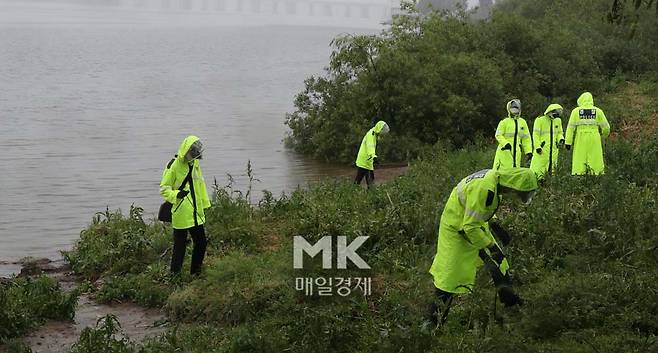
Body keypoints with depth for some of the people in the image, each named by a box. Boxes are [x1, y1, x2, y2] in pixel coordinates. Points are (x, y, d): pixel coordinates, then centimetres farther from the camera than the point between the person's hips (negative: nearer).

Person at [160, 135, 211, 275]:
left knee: (201, 243, 11)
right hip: (180, 215, -7)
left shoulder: (195, 164, 10)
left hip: (196, 214, 7)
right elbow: (164, 189, -10)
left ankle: (196, 272, 25)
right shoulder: (173, 166, -12)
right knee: (180, 246, 0)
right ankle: (175, 274, 10)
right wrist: (176, 194, -28)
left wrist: (204, 205, 21)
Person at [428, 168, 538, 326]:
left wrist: (496, 226, 6)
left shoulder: (495, 178, -6)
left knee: (498, 261, 16)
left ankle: (508, 299, 33)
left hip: (475, 224, 10)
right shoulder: (484, 189, -35)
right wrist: (491, 247, -25)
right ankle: (436, 317, 7)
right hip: (456, 229, -10)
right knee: (450, 275, -6)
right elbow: (470, 227, -31)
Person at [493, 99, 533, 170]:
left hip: (516, 152, 5)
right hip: (505, 151, -5)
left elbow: (526, 138, 15)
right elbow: (498, 135, -6)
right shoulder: (504, 122, 0)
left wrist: (528, 151, 7)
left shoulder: (522, 122, 14)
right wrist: (505, 143, -23)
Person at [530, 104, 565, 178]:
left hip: (553, 149, 6)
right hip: (542, 149, -6)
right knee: (538, 169, -11)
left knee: (551, 169, 10)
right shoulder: (540, 120, -5)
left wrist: (561, 139, -2)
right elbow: (536, 134, -6)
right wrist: (537, 147, -15)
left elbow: (560, 133, 21)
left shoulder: (558, 120, 13)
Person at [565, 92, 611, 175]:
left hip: (580, 141, 0)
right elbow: (605, 127, 7)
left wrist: (568, 142, 1)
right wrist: (605, 134, 30)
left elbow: (571, 127, -1)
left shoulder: (576, 111, 3)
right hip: (594, 141, 0)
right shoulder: (598, 111, 5)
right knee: (595, 161, 2)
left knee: (579, 162, 1)